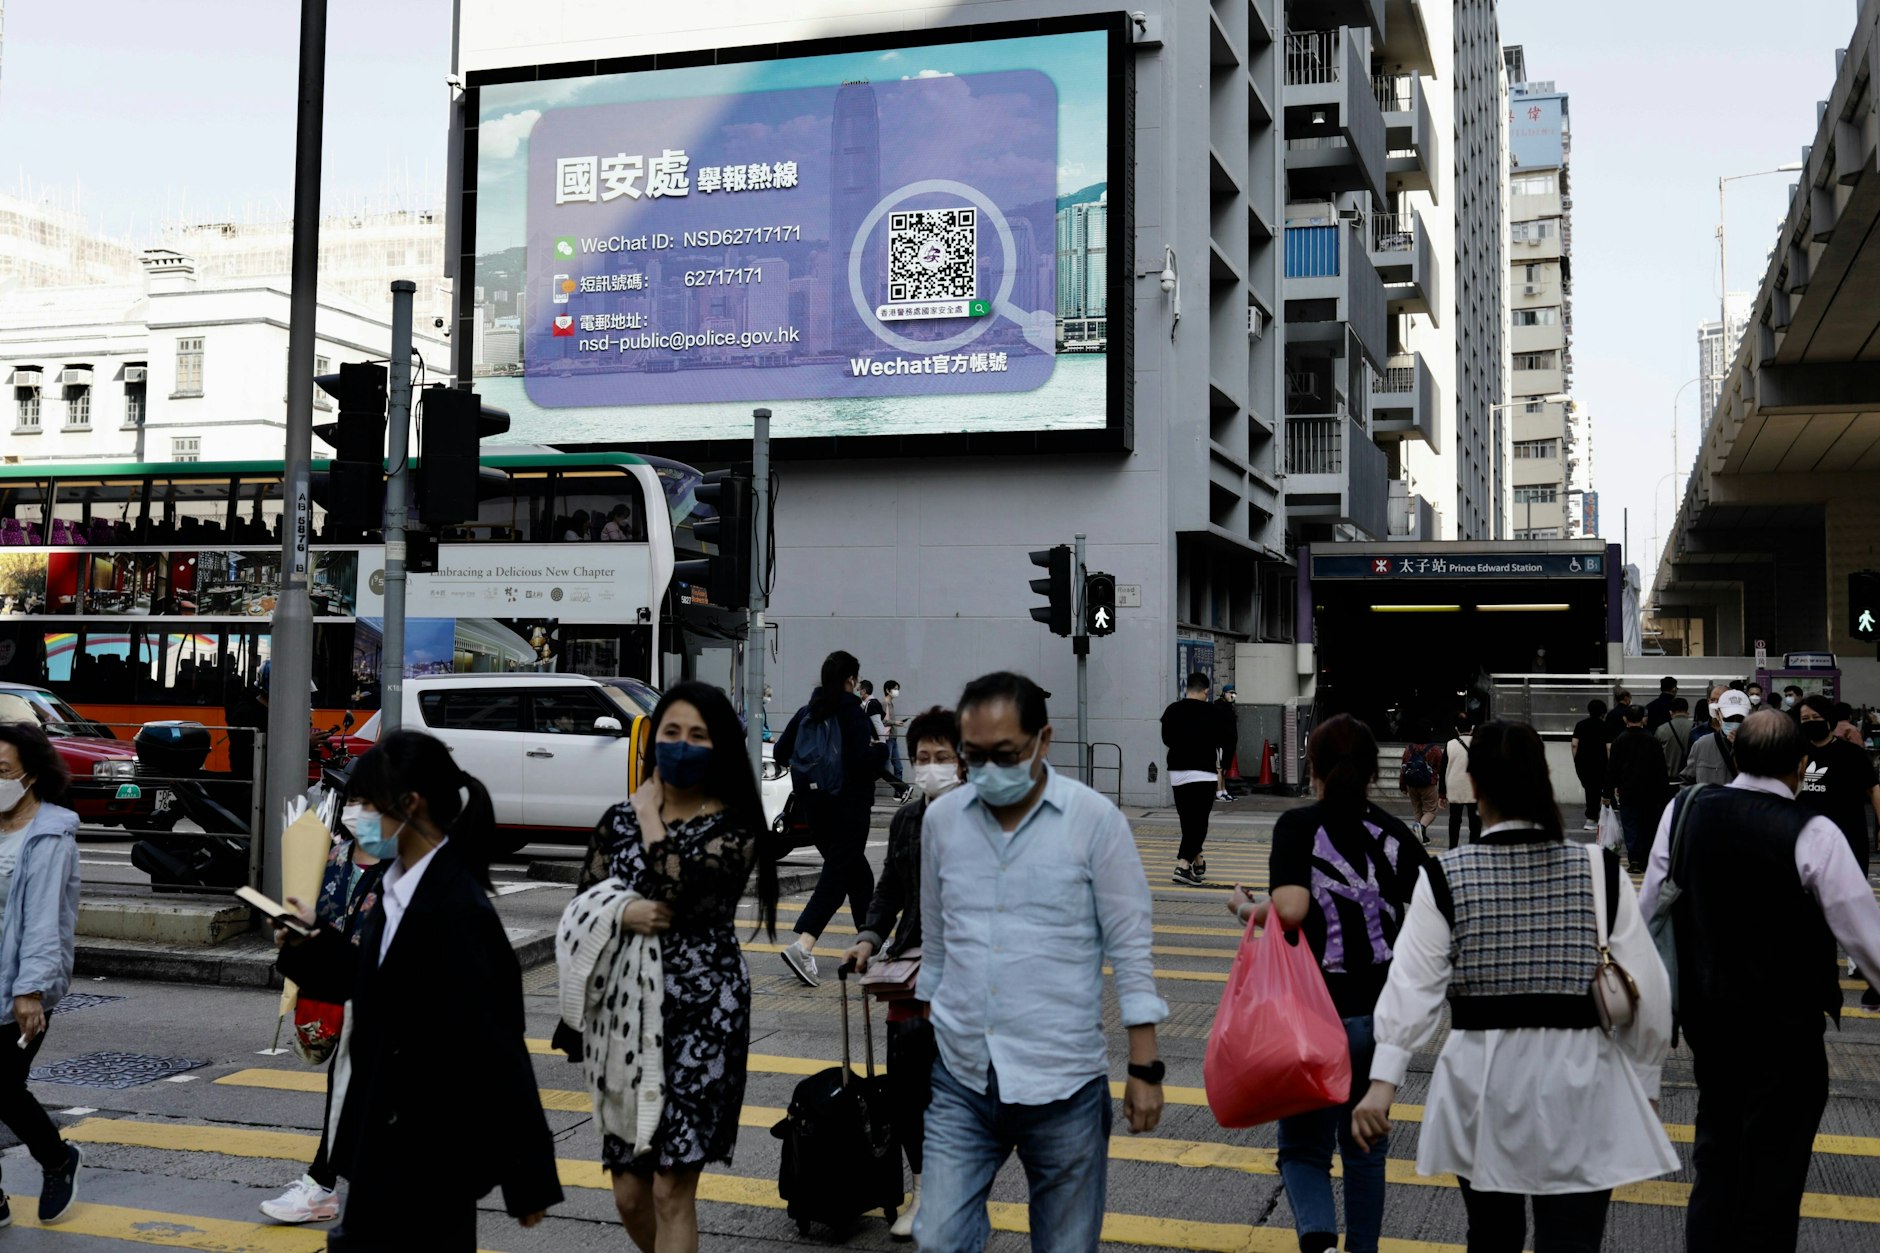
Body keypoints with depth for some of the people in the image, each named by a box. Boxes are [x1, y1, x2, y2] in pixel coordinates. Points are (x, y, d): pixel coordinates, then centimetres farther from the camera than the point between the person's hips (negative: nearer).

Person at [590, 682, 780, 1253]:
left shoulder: (732, 827, -5)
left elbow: (677, 889, -21)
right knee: (629, 1192, 9)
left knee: (671, 1189, -5)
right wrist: (624, 914, -10)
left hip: (703, 1014, -4)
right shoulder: (620, 819, 8)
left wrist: (650, 811, -10)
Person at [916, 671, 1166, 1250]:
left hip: (1062, 1085, -3)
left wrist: (1145, 1068, -8)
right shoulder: (942, 818, 3)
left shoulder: (1096, 821, -8)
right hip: (959, 1078, 3)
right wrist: (920, 1042, 18)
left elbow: (1130, 950, -6)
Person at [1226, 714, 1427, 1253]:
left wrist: (1245, 909, -4)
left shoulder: (1298, 826, -9)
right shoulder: (1394, 834, 2)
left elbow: (1290, 910, -23)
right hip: (1383, 1012, 3)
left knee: (1304, 1146, 8)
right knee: (1365, 1145, 21)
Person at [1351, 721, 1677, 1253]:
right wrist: (1643, 1083, 9)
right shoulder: (1600, 871, -5)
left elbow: (1414, 985, -15)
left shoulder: (1446, 877, -7)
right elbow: (1646, 994, -3)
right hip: (1578, 1081, 0)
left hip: (1485, 1081, 1)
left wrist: (1383, 1081, -17)